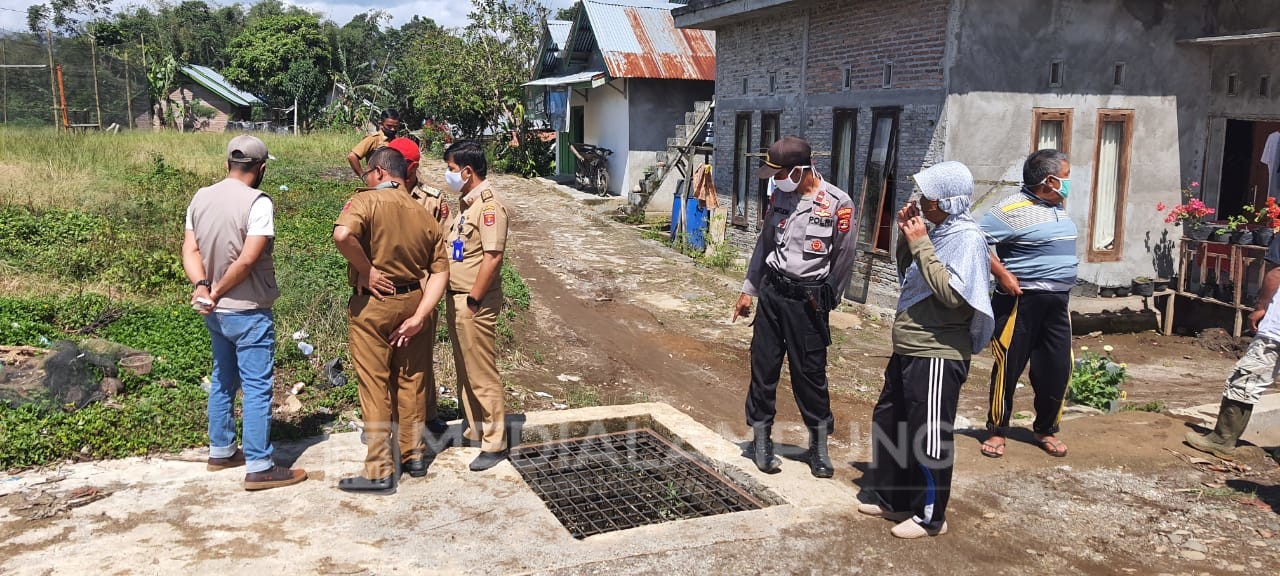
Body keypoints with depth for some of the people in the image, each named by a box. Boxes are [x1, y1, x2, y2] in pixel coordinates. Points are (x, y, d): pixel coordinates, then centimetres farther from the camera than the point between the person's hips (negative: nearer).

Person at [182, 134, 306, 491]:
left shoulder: (201, 198, 5)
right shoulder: (257, 202, -17)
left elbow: (190, 250, -1)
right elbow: (248, 260, -23)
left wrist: (201, 286, -13)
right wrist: (217, 290, -13)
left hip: (215, 312, 8)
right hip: (248, 311, -7)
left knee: (223, 380, 20)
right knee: (256, 387, -1)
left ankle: (221, 451, 32)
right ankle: (259, 468, 3)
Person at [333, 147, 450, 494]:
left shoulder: (366, 200, -10)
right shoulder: (423, 214, 7)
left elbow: (343, 234, -32)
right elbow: (440, 272, 0)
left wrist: (365, 269, -16)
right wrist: (419, 316, -6)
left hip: (372, 303, -5)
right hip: (413, 303, 5)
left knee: (375, 387, 2)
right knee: (411, 382, 16)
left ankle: (380, 472, 8)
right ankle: (414, 456, 29)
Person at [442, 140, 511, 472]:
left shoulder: (489, 205, -17)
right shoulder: (465, 203, 13)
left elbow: (493, 257, -23)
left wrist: (472, 302, -20)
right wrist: (456, 299, 13)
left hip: (475, 303, -10)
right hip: (456, 298, 10)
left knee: (482, 376, -1)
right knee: (465, 372, 18)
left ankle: (494, 444, 9)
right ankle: (474, 431, 32)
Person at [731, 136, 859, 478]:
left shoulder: (838, 205, -13)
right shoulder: (780, 197, 5)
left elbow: (843, 260, -5)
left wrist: (823, 301, 1)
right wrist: (748, 289, 15)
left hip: (808, 299, -4)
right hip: (772, 291, 5)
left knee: (810, 372, 3)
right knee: (763, 366, 7)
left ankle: (819, 447, 19)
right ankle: (761, 440, 21)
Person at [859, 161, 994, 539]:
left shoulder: (967, 238, -15)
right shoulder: (938, 232, 11)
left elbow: (952, 293, -25)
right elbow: (908, 277, 20)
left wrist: (920, 244, -21)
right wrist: (906, 238, 5)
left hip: (937, 356, -10)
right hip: (908, 351, 10)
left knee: (928, 437, 1)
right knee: (887, 423, 18)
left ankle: (929, 516, 17)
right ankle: (893, 499, 34)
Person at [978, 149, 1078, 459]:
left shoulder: (1058, 208, 13)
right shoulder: (1013, 209, -14)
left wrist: (1063, 285, 18)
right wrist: (1003, 274, -20)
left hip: (1057, 303, 7)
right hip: (1021, 301, -7)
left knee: (1057, 369, 9)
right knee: (1008, 366, 1)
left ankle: (1046, 430, 25)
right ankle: (997, 431, 14)